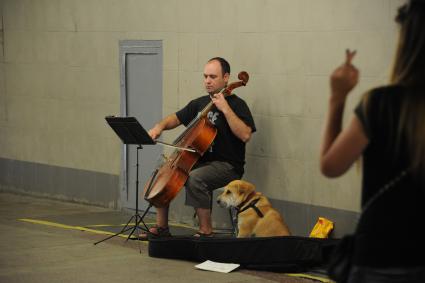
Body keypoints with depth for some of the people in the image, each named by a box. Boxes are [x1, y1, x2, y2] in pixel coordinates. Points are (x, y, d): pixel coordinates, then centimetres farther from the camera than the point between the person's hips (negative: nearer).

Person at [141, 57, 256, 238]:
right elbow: (176, 118, 22)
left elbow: (245, 135, -23)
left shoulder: (236, 104, -8)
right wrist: (160, 126, 1)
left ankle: (206, 231, -23)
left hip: (227, 166, -8)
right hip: (200, 161, 8)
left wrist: (225, 108, -24)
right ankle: (161, 226, 8)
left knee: (194, 178, -34)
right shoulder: (199, 103, 13)